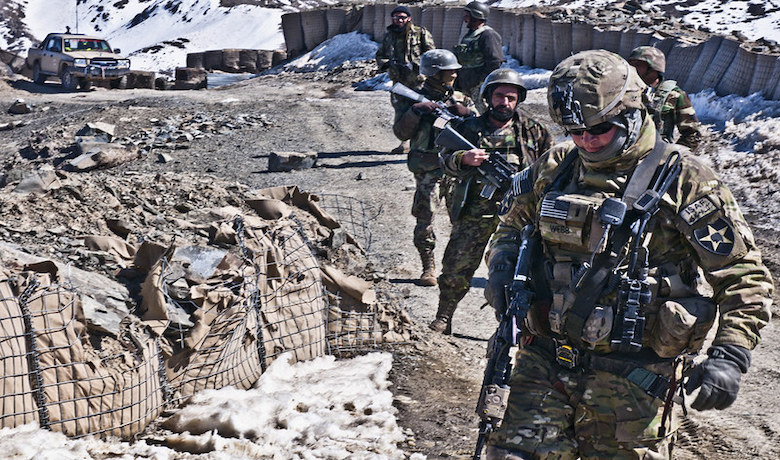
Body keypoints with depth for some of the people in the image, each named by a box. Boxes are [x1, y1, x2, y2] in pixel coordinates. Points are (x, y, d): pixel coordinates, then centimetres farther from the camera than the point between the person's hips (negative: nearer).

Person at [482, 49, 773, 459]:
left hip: (631, 375, -3)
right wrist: (502, 263, 1)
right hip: (545, 360, 4)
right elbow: (513, 223, 24)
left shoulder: (684, 180, -7)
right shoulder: (553, 169, 6)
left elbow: (743, 275, -5)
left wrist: (730, 356, -16)